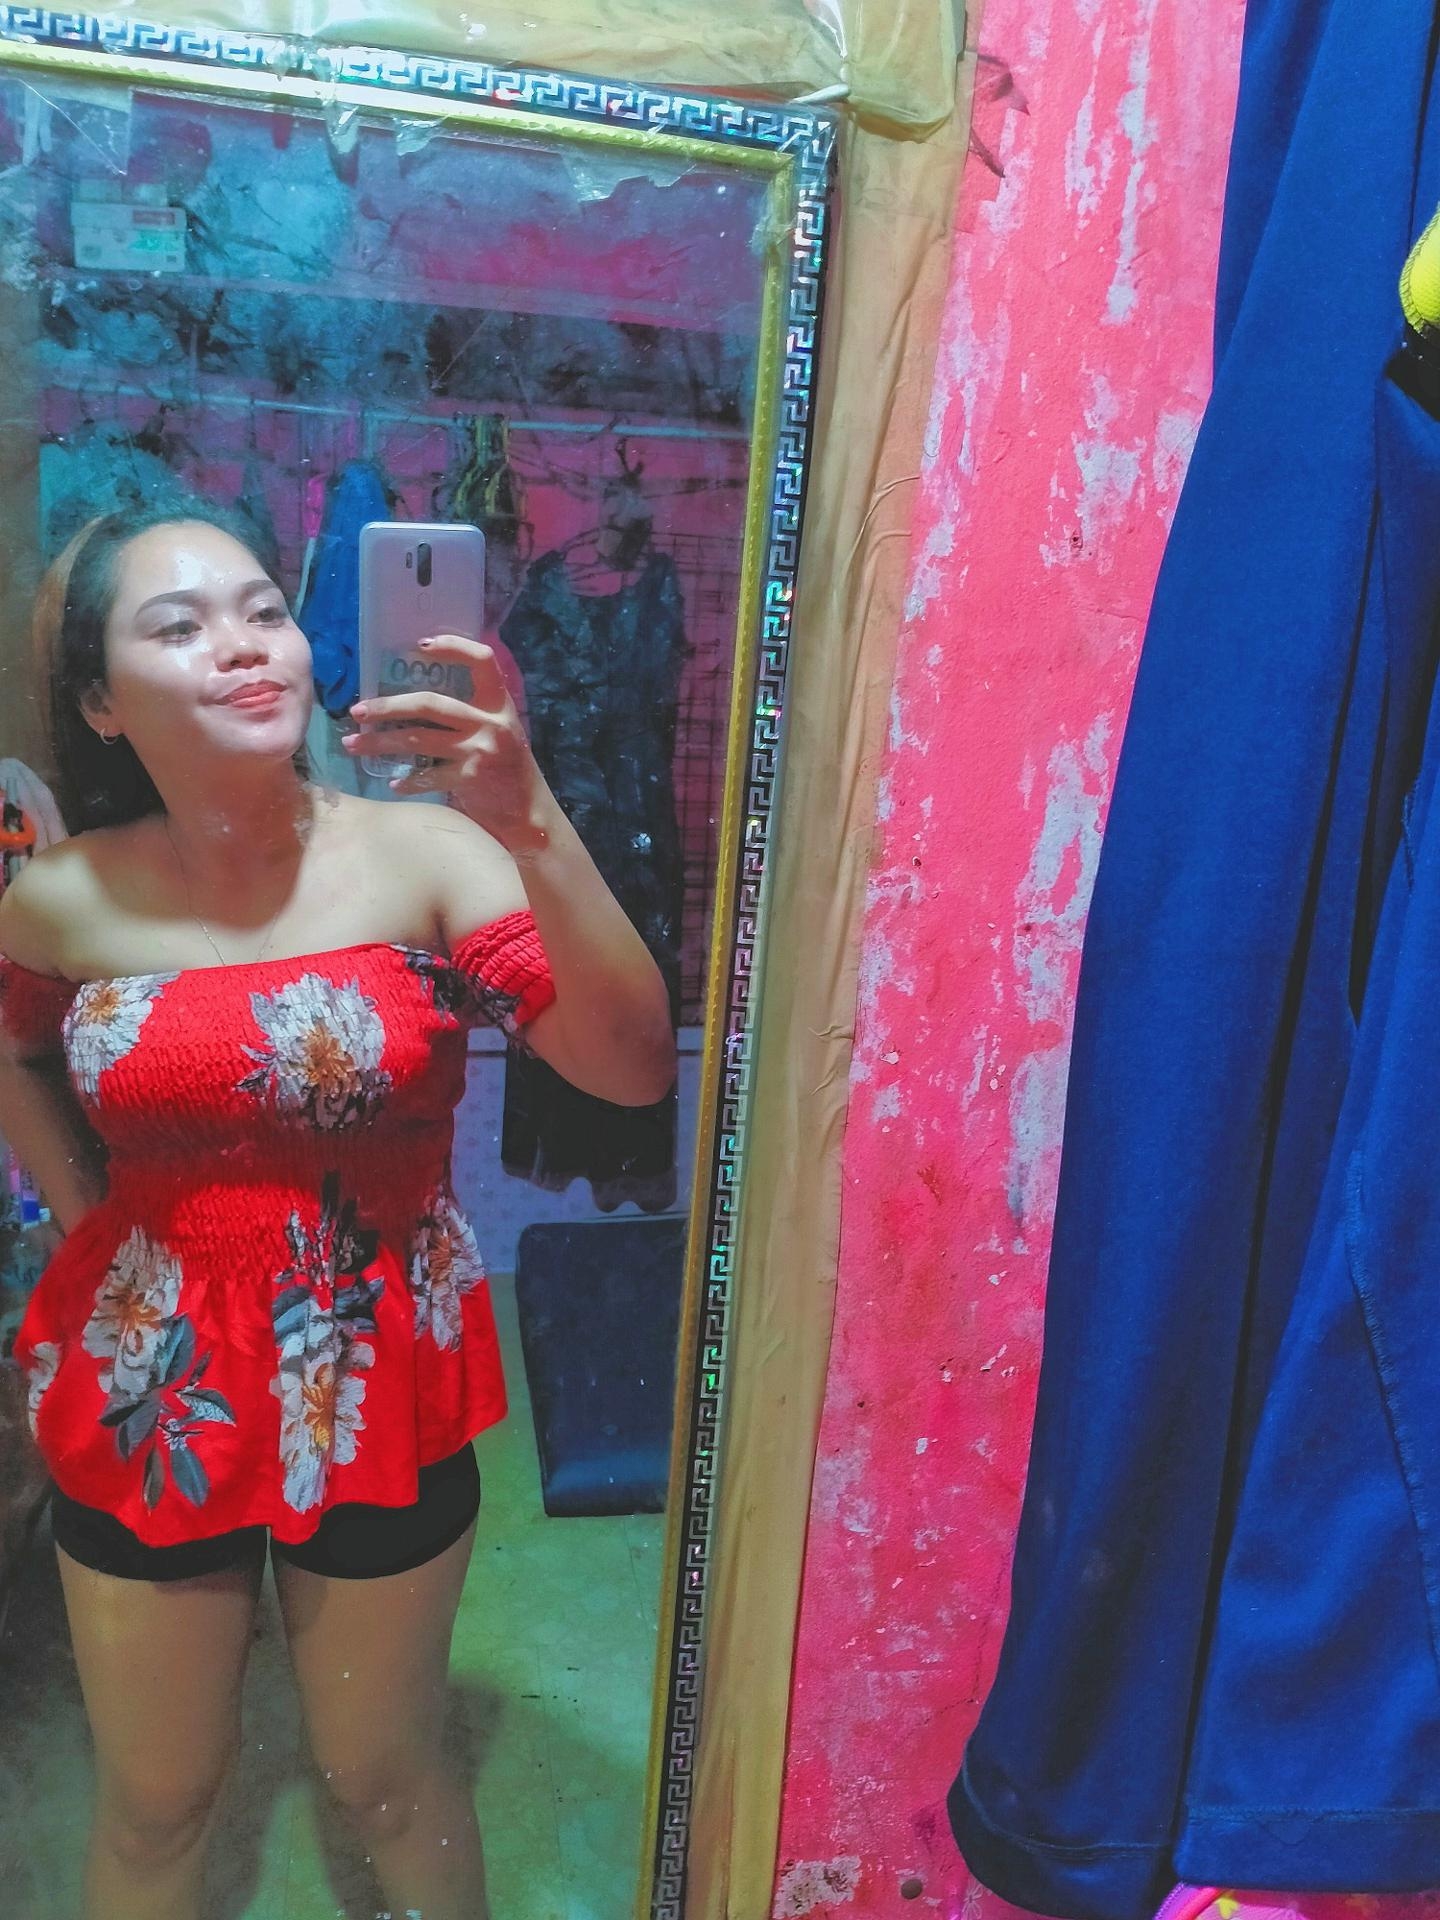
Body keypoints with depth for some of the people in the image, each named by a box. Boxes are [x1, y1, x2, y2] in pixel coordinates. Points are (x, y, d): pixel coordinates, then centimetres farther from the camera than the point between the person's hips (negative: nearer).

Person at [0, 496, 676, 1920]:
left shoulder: (421, 855, -15)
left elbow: (632, 1068, -26)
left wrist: (532, 827, -36)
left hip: (384, 1394, -1)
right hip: (147, 1405, 2)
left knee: (384, 1781, 20)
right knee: (154, 1806, 21)